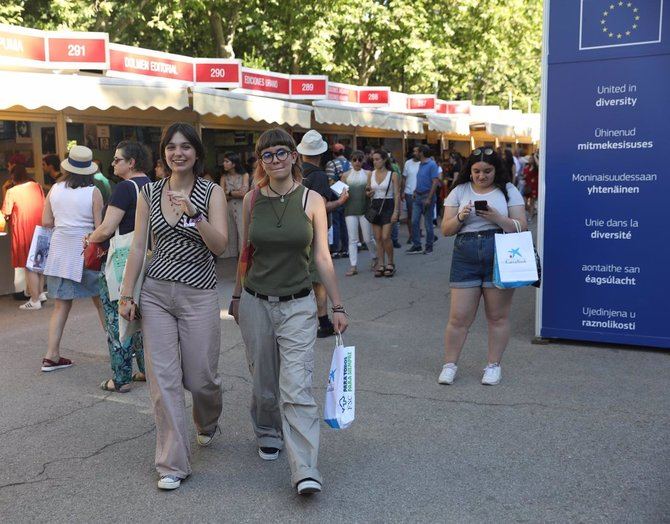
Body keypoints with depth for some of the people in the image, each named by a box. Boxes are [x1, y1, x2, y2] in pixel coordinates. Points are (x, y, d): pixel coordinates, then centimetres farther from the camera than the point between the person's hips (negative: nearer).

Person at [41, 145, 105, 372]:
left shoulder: (55, 189, 2)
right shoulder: (93, 192, -9)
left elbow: (46, 221, 5)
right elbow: (99, 226, -10)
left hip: (60, 249, 4)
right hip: (85, 249, -3)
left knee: (62, 304, 10)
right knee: (101, 300, 10)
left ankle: (52, 355, 9)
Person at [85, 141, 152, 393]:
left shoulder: (125, 188, -16)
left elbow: (106, 230, -20)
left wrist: (89, 239, 1)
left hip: (122, 261, -8)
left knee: (117, 319, 2)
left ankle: (121, 379, 9)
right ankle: (146, 370, 24)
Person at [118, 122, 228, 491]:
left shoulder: (211, 192, -2)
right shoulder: (149, 193, 6)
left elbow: (220, 246, -12)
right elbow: (138, 246, 7)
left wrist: (194, 215, -25)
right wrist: (126, 294, 4)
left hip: (199, 295, -2)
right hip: (155, 293, 2)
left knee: (200, 377, 5)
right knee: (162, 379, 0)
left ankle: (207, 424, 42)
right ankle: (173, 464, 11)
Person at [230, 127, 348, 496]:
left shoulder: (312, 200, -4)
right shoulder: (252, 200, 2)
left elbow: (322, 257, -1)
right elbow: (245, 252, 11)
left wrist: (337, 306, -1)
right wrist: (236, 296, 16)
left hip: (298, 305, -2)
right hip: (255, 302, 3)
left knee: (296, 388, -11)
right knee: (264, 383, 14)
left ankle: (305, 471, -7)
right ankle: (268, 434, 41)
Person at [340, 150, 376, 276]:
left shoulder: (368, 174, 6)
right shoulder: (346, 175, 9)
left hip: (364, 209, -1)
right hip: (350, 210, 1)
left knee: (368, 238, 3)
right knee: (352, 239, -1)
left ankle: (375, 257, 30)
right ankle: (353, 266, 2)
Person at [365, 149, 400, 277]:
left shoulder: (392, 175, -4)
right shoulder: (370, 174, 8)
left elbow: (397, 194, -4)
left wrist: (396, 211, -12)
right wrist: (368, 193, -7)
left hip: (388, 206, -4)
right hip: (375, 206, 4)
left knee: (385, 237, -11)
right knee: (378, 238, 4)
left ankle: (390, 263, 6)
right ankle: (381, 264, 11)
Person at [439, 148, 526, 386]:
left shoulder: (508, 191, 6)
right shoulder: (459, 191, 9)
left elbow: (521, 227, 0)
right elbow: (446, 230, 8)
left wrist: (496, 217, -16)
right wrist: (460, 217, -12)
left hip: (500, 257, -1)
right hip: (465, 257, 1)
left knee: (498, 316, 5)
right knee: (459, 317, 1)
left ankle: (493, 366, 20)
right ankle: (449, 365, 14)